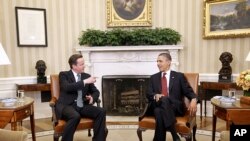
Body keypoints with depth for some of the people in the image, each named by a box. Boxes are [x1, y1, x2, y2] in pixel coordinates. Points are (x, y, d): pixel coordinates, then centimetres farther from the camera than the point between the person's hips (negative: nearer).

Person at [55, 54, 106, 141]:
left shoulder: (86, 76, 15)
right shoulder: (63, 75, 3)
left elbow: (96, 91, 18)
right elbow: (67, 87, -19)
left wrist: (92, 97, -6)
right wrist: (84, 82, -20)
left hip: (82, 106, 5)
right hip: (66, 106, -4)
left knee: (101, 112, -19)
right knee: (75, 116, -37)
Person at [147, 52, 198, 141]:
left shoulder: (179, 76, 13)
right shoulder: (153, 78, 19)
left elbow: (188, 91, 6)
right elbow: (148, 94, 10)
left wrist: (193, 99, -19)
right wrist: (156, 95, -15)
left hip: (175, 108, -1)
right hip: (157, 106, 2)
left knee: (165, 99, -36)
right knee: (159, 112, -35)